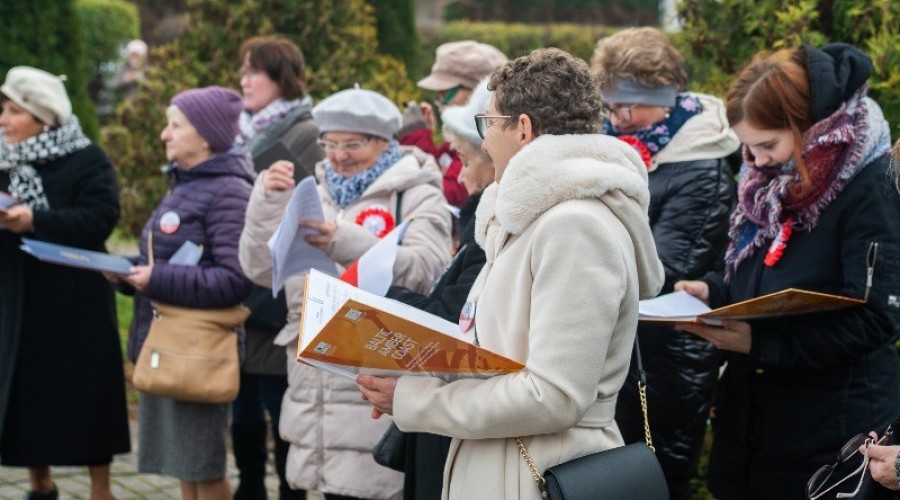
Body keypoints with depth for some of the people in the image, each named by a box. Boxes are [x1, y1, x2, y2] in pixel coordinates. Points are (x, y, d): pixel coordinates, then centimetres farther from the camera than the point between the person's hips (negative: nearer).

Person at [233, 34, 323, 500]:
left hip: (275, 301, -8)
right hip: (238, 298, 8)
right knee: (242, 410, 15)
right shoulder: (245, 130, 14)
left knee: (282, 412, 1)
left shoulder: (304, 135, -10)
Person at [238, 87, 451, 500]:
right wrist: (268, 201, -4)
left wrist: (347, 242, -29)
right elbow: (261, 270, 11)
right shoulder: (315, 195, 18)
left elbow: (424, 270, -16)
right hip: (317, 389, 5)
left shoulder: (416, 196, 2)